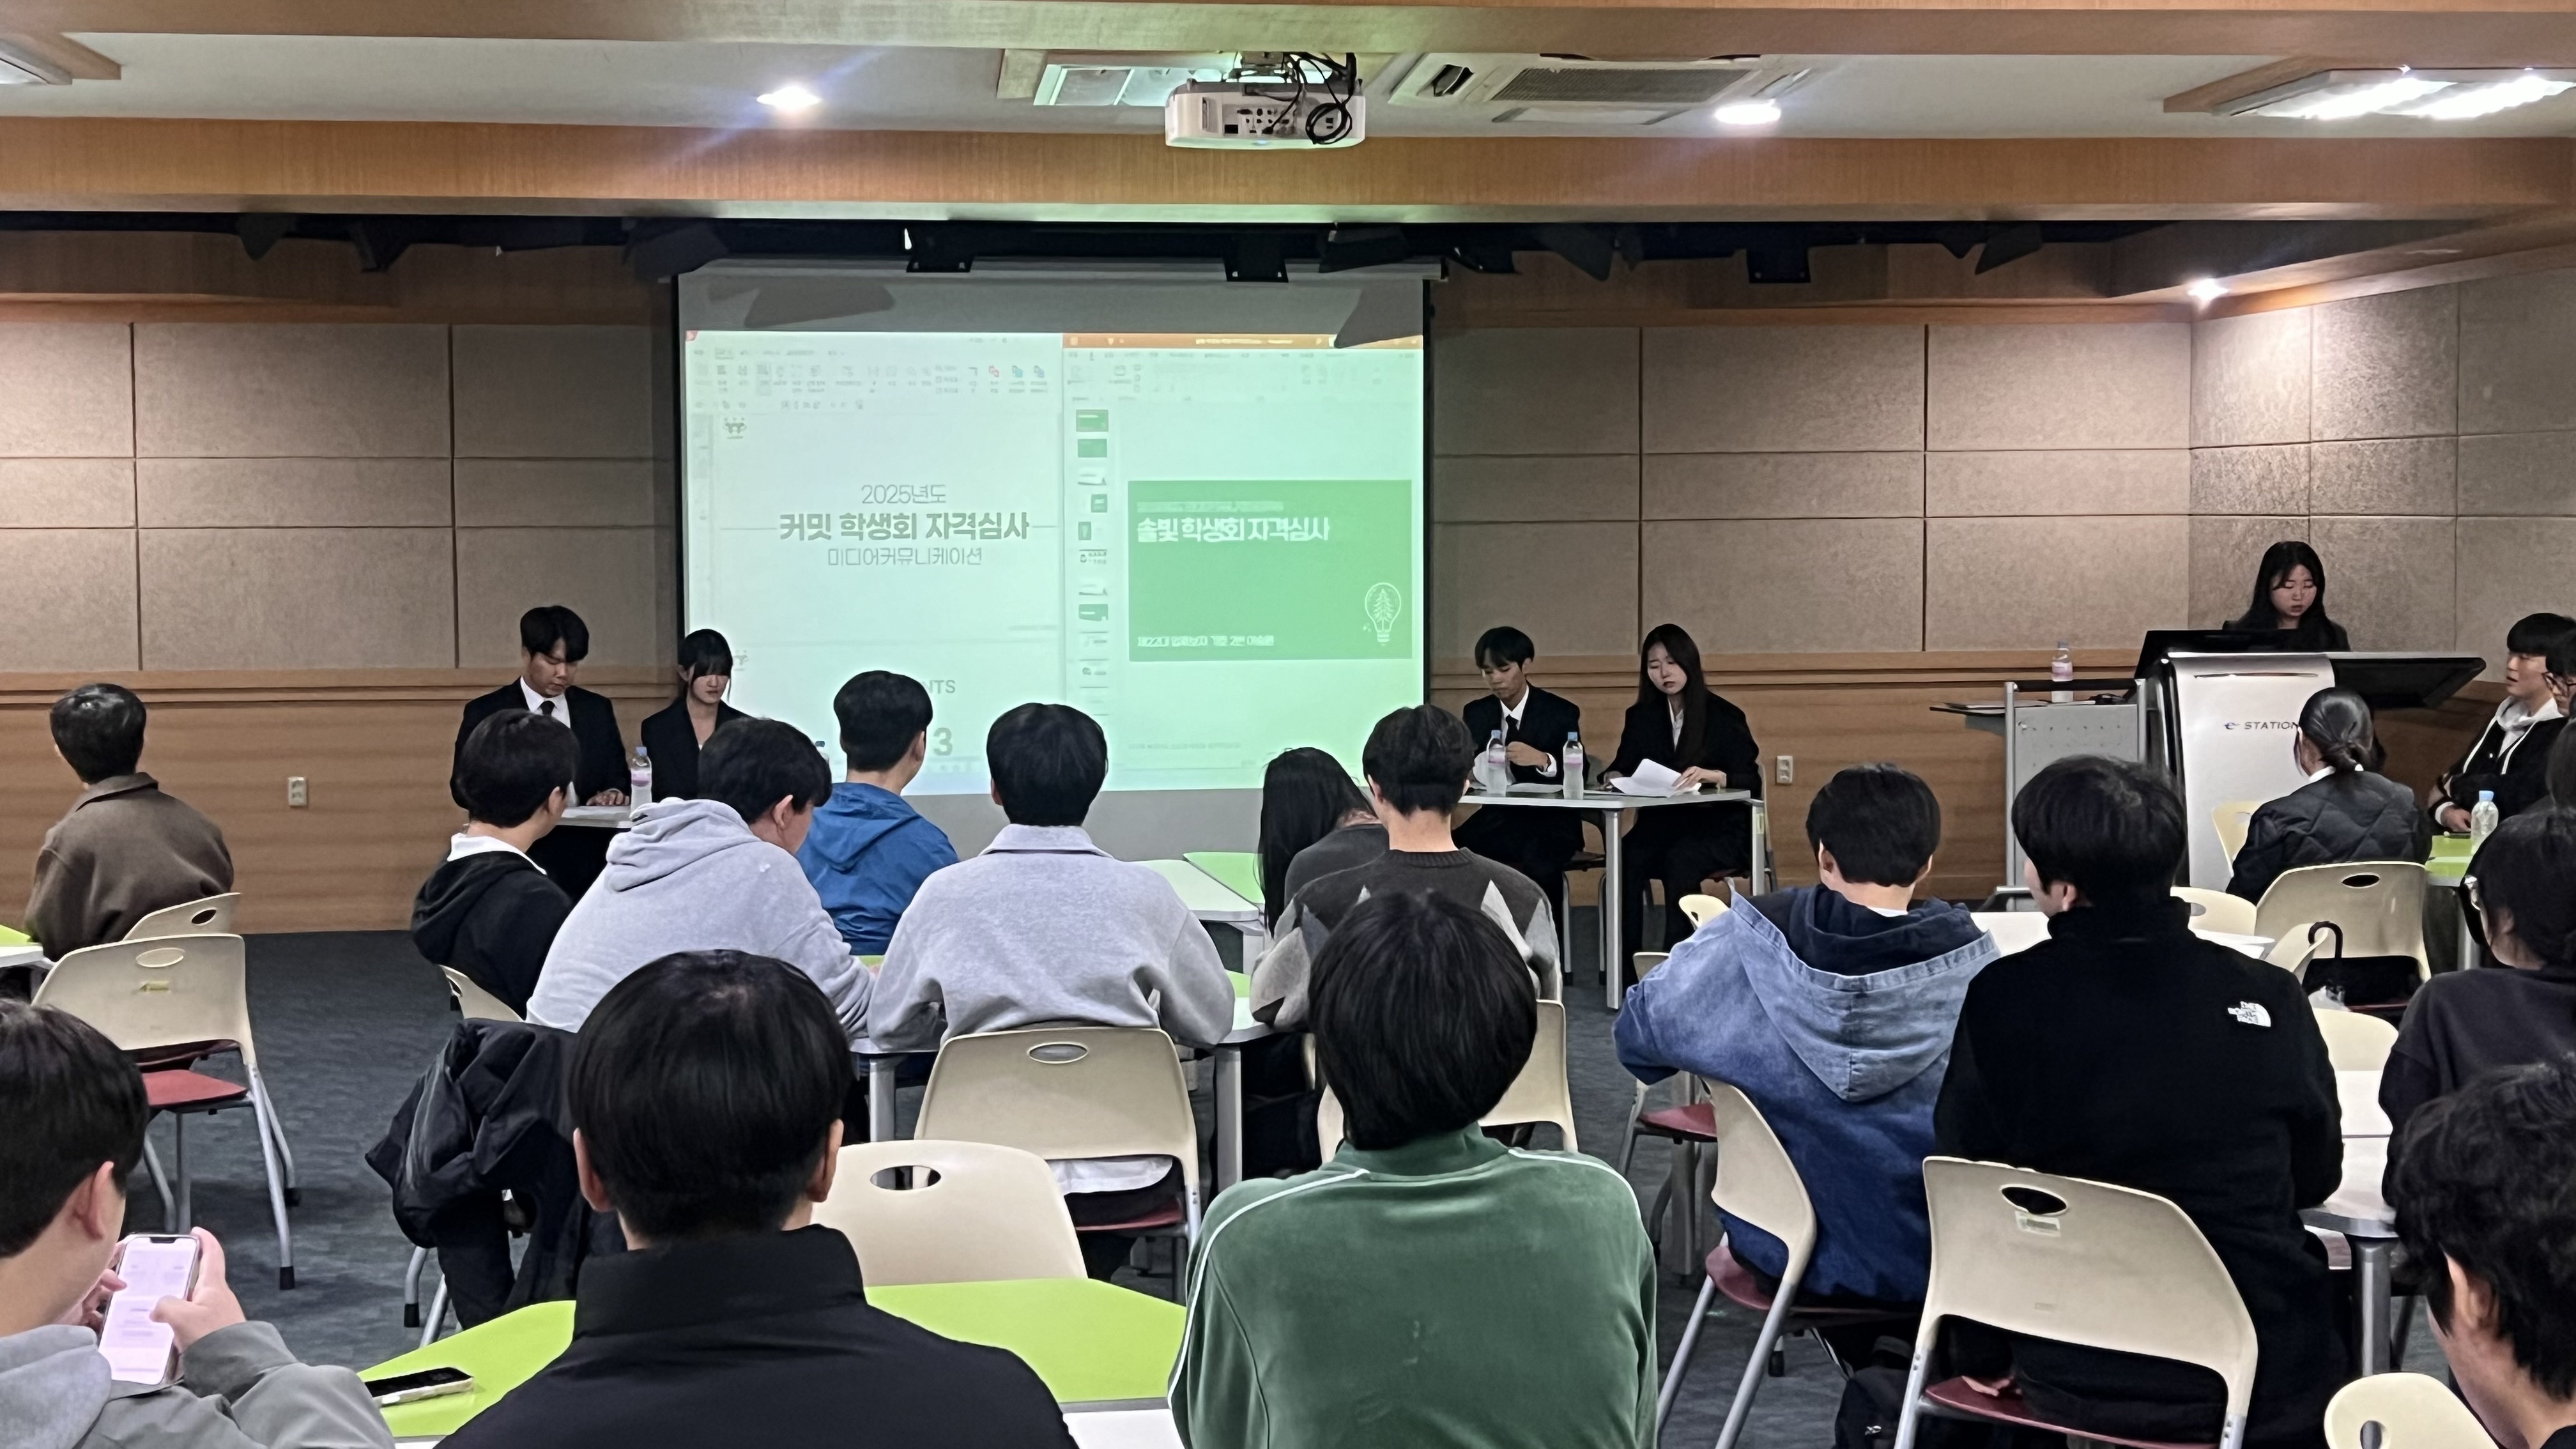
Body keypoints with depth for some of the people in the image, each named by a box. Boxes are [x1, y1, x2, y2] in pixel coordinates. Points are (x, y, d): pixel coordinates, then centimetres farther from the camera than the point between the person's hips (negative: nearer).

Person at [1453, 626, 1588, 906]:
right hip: (1496, 820, 4)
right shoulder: (1476, 712, 10)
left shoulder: (1561, 712, -2)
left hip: (1550, 823, -4)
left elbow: (1578, 777, -8)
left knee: (1537, 867, -36)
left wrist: (1543, 760, -29)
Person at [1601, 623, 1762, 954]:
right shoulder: (1641, 716, 10)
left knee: (1680, 860, -36)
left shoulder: (1724, 716, -2)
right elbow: (1621, 767, 10)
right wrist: (1614, 776, -15)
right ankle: (1626, 965, -31)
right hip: (1661, 824, 3)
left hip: (1718, 828, -3)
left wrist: (1713, 775, -29)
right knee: (1625, 858, -30)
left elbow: (1751, 782, -9)